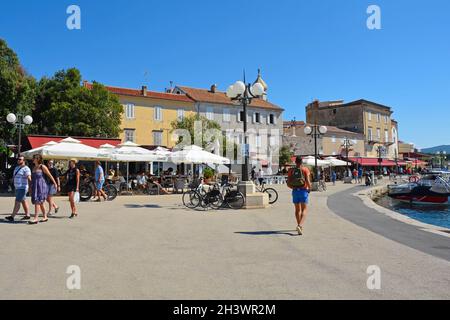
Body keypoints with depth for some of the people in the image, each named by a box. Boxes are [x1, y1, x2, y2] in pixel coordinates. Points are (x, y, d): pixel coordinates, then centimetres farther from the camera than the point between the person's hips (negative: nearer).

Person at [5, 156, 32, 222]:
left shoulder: (26, 169, -14)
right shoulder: (16, 168, 13)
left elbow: (29, 179, -23)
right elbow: (15, 177, 19)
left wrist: (30, 187, -31)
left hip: (22, 188, -9)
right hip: (17, 188, 9)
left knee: (17, 202, -9)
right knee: (23, 201, 12)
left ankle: (12, 217, -7)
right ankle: (27, 215, 18)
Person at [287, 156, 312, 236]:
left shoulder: (291, 170, 5)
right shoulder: (305, 169, -4)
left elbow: (288, 184, 1)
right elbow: (308, 181, -14)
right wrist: (309, 188, 4)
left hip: (295, 191, 3)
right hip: (303, 191, -3)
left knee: (297, 209, 17)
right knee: (304, 210, -2)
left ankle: (299, 226, 28)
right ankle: (300, 226, -22)